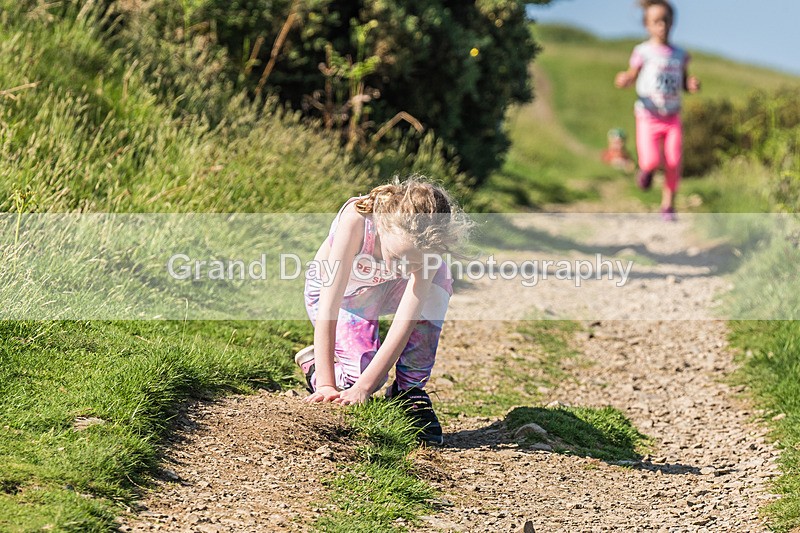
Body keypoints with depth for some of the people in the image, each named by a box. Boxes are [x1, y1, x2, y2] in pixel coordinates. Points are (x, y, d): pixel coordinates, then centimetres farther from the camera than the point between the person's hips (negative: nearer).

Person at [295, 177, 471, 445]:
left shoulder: (428, 242, -33)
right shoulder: (356, 219, -41)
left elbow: (405, 322, -35)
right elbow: (329, 307, -39)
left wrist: (363, 387, -41)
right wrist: (326, 385, -42)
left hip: (386, 290, 3)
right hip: (338, 292, -3)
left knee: (436, 277, -30)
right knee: (365, 370, -25)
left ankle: (409, 390, -14)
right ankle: (314, 366, 11)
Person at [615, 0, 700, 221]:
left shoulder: (679, 55, 7)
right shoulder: (643, 52, -4)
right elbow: (632, 76, -2)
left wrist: (692, 85, -6)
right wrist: (623, 80, -25)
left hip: (673, 117, 3)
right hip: (648, 117, -3)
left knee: (674, 163, -4)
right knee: (651, 160, -17)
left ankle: (668, 205, 14)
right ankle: (645, 169, 22)